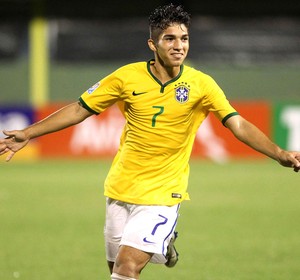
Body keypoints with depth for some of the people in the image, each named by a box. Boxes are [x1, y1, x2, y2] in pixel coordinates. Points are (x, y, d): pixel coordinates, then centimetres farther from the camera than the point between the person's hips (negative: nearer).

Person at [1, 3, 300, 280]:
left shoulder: (200, 84, -8)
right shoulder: (127, 77, -5)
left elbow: (239, 125, -11)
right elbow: (80, 109, 3)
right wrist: (27, 134, 0)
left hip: (161, 196, -3)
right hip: (121, 189, 3)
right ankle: (162, 243, 43)